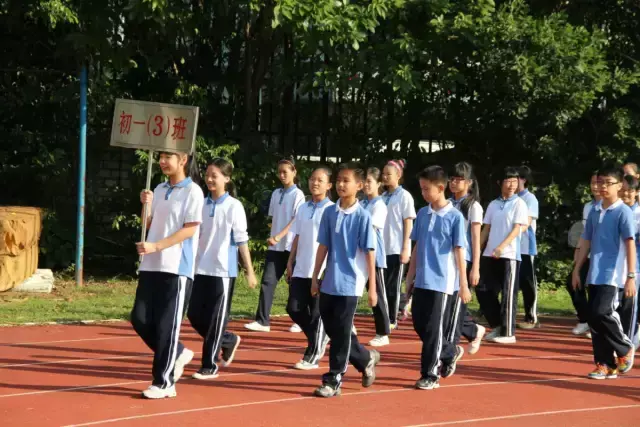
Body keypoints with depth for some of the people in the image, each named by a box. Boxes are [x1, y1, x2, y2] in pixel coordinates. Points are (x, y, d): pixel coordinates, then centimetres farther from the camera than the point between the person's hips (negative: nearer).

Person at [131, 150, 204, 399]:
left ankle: (164, 383, 4)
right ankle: (177, 354, 25)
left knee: (166, 326, -5)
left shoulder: (192, 192, -7)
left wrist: (155, 246, -19)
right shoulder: (160, 189, 13)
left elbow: (189, 229, -14)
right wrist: (146, 205, -2)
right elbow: (148, 225, 17)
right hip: (151, 266, 7)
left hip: (176, 269, -7)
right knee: (140, 318, 4)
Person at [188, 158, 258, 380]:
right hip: (202, 269, 6)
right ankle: (229, 340, 28)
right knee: (195, 314, 6)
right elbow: (196, 235, 13)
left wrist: (250, 271, -6)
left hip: (223, 270, -6)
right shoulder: (203, 205, 8)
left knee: (216, 319, -1)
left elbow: (242, 240, -6)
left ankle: (210, 366, 9)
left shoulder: (234, 206, -7)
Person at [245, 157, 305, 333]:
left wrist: (278, 236, -22)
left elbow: (296, 220, -13)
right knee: (267, 281, -4)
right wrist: (273, 237, 6)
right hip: (275, 246, 5)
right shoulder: (276, 194, 12)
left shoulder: (298, 195, -5)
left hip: (292, 245, -5)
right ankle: (262, 321, -6)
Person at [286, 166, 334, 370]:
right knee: (294, 308, 3)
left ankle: (311, 357, 9)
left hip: (322, 271, -6)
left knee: (317, 314, 0)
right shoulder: (303, 208, 10)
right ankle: (320, 338, 25)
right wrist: (290, 262, 10)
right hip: (300, 269, 6)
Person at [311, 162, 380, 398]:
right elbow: (323, 246, 9)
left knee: (341, 333, -1)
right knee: (332, 330, 11)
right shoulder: (329, 213, 4)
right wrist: (315, 277, 8)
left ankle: (333, 380, 8)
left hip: (350, 284, -5)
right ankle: (366, 359, 31)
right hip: (329, 283, 5)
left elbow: (369, 253, -7)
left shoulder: (362, 216, -9)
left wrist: (372, 288, -7)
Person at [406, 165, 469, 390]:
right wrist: (410, 276, 12)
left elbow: (459, 252, -7)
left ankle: (430, 375, 8)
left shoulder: (455, 217, -8)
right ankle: (451, 352, 31)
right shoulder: (422, 214, 7)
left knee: (433, 329, -2)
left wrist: (464, 285, -7)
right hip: (421, 280, 6)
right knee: (419, 324, 9)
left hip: (442, 281, -6)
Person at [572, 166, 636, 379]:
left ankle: (625, 349, 5)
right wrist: (576, 270, 14)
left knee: (601, 313, -18)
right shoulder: (594, 213, 12)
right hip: (594, 275, 7)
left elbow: (630, 245, -9)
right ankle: (605, 364, 11)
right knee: (594, 318, 3)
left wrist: (631, 276, -15)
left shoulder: (623, 212, -6)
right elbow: (586, 243, 18)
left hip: (612, 275, -6)